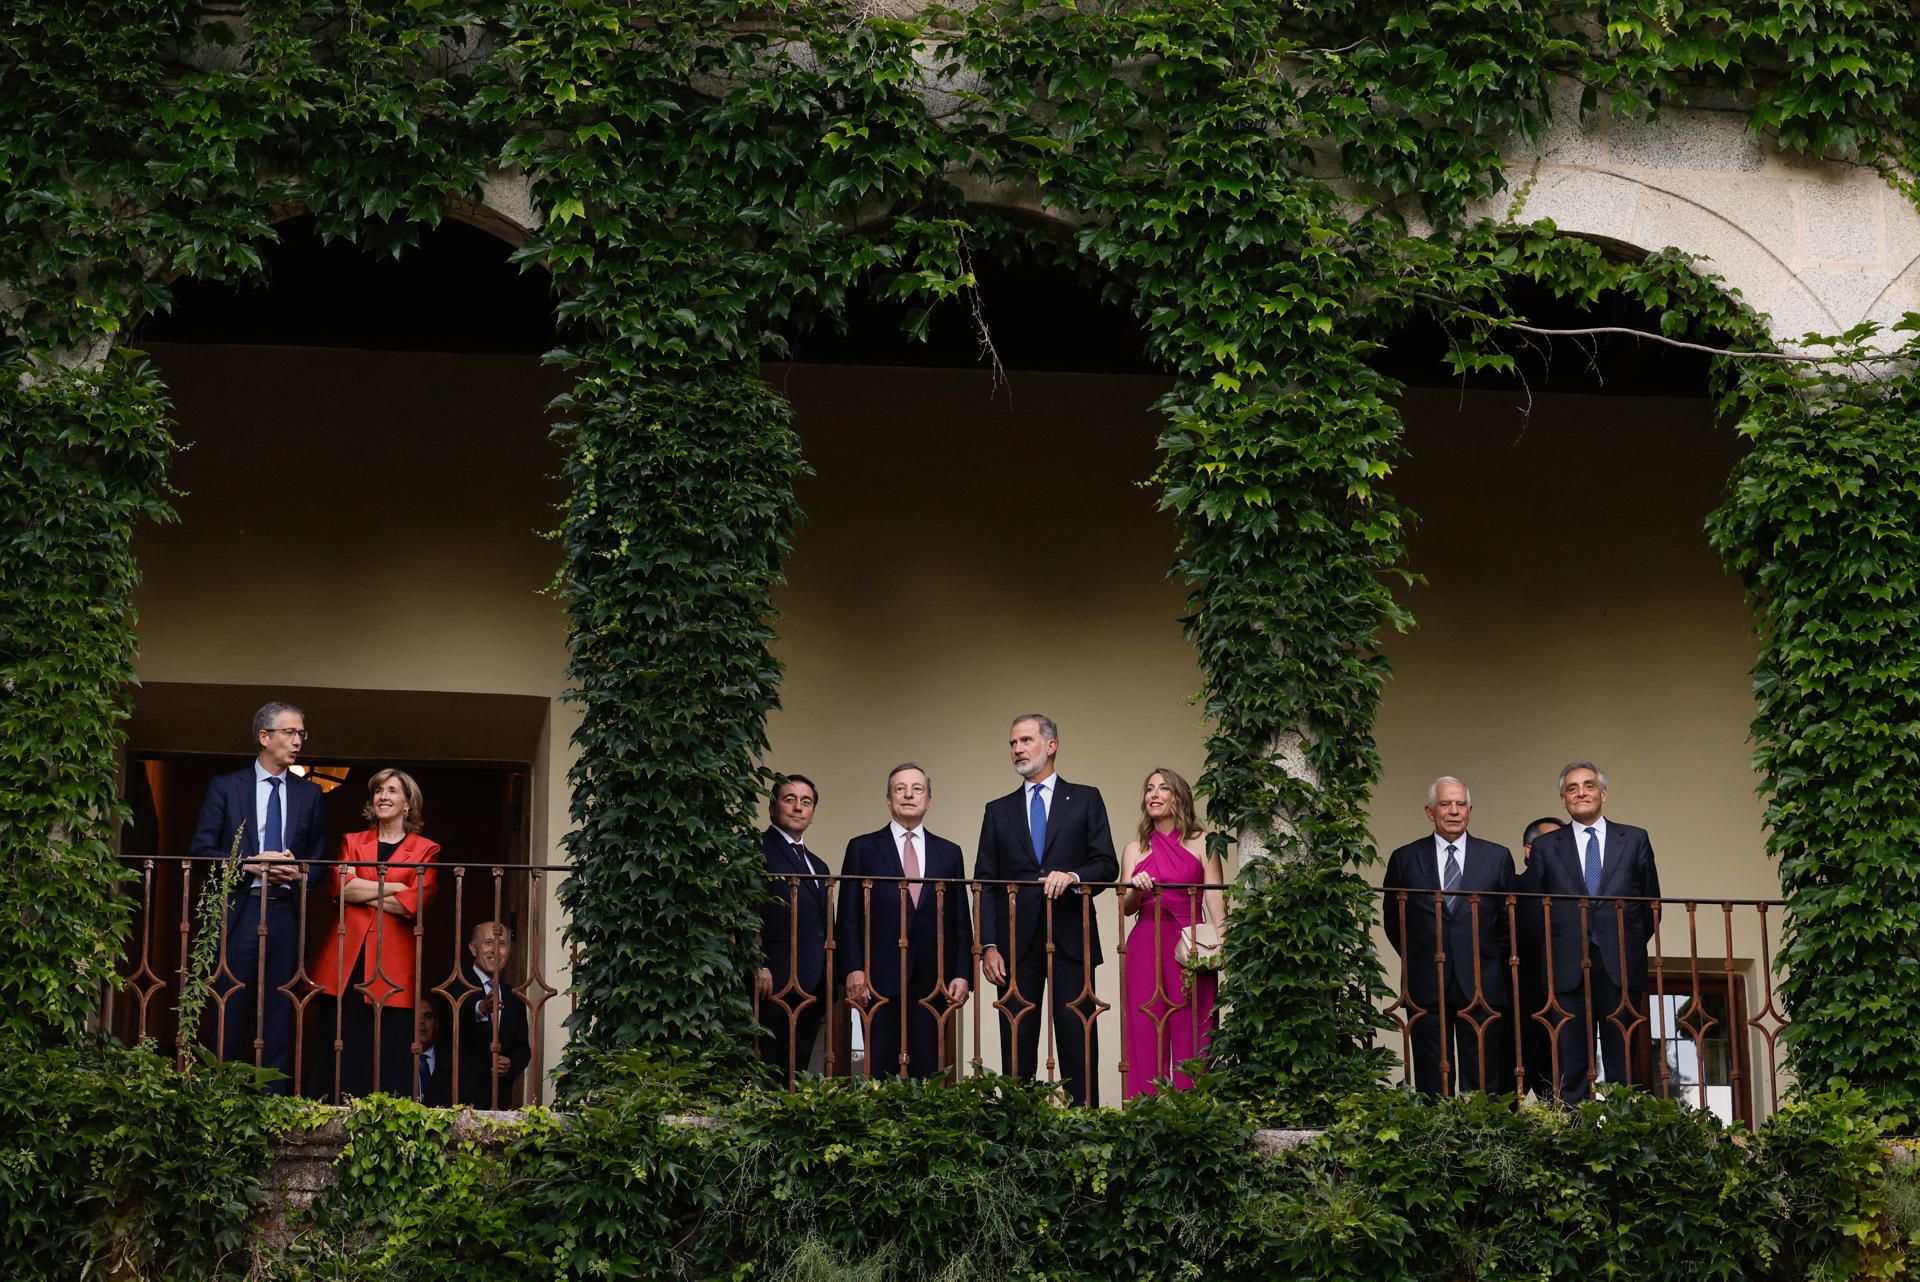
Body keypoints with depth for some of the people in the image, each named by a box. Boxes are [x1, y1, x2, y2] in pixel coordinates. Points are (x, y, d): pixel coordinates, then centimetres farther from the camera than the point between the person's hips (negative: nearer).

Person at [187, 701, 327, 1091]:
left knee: (279, 1012, 2)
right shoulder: (226, 787, 5)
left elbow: (319, 857, 15)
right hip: (238, 911, -2)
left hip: (286, 912, 3)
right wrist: (249, 865, -12)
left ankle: (274, 1098, 3)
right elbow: (201, 850, 0)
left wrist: (299, 873, -7)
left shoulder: (309, 794, 14)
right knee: (230, 1011, -3)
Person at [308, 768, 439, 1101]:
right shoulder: (352, 842, 18)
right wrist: (394, 888, -6)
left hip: (393, 961, -2)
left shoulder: (425, 851, 10)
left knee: (390, 1058, -6)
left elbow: (414, 903, -6)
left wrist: (363, 893, -3)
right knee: (343, 1052, -2)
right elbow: (340, 886, -1)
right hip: (347, 958, 2)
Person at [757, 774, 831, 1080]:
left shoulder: (818, 866, 24)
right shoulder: (757, 851, -3)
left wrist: (826, 987, 17)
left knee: (796, 1071, 4)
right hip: (773, 985, -8)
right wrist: (758, 968, -21)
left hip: (811, 988, 8)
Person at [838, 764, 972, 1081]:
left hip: (933, 983, 2)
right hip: (880, 980, -2)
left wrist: (962, 974, 3)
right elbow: (849, 916, 4)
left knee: (929, 1075, -2)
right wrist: (853, 969, -7)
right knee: (880, 1072, -5)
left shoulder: (949, 853, 15)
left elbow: (961, 921, 13)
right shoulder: (863, 849, 9)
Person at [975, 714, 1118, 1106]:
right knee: (1017, 1042, 2)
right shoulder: (998, 811, 15)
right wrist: (989, 946, -1)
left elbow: (1107, 865, 3)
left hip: (1070, 940, -2)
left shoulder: (1085, 800, 9)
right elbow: (985, 884, 9)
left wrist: (1074, 876, -19)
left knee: (1078, 1041, -5)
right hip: (1016, 944, 2)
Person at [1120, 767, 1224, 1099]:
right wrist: (1136, 889, -13)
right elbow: (1125, 907, 9)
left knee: (1191, 1035, -7)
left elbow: (1216, 900, 2)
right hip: (1145, 946, 2)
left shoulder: (1201, 843, 9)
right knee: (1146, 1035, -4)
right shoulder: (1135, 850, 16)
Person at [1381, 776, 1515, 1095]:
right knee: (1432, 1083, 1)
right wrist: (1416, 961, 8)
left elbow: (1509, 919, 11)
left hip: (1482, 986, 0)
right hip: (1426, 987, 0)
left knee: (1483, 1083, -1)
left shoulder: (1497, 857, 8)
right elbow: (1393, 923, 14)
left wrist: (1492, 964, 6)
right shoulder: (1405, 859, 8)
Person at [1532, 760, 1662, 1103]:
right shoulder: (1546, 847, 12)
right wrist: (1553, 951, 3)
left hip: (1621, 967, 0)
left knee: (1623, 1063, -1)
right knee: (1572, 1066, -2)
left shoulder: (1634, 840, 12)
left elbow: (1651, 900, 13)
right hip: (1569, 968, 0)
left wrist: (1632, 944, 6)